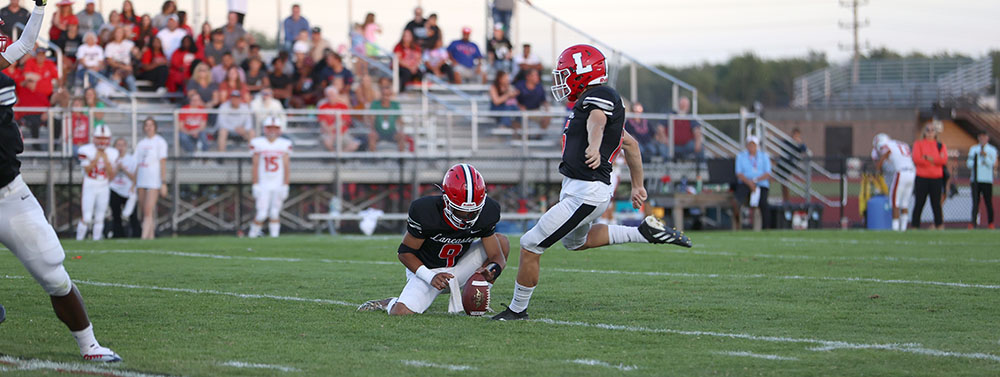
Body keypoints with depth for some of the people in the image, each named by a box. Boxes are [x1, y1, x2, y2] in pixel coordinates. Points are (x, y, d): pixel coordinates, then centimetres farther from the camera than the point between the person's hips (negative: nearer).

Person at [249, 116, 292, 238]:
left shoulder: (285, 144, 3)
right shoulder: (257, 143, 0)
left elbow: (286, 167, 3)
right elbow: (255, 166, 2)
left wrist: (285, 186, -2)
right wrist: (255, 185, -2)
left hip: (279, 185, 1)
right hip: (263, 185, -1)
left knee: (275, 213, 0)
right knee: (262, 215, -6)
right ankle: (252, 235, 11)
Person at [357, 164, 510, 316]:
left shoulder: (485, 214, -19)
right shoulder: (426, 213, -28)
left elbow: (498, 257, -14)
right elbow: (404, 253, -16)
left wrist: (491, 273, -39)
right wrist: (430, 278, -29)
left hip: (459, 266, 4)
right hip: (426, 269, -4)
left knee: (502, 241, -15)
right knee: (401, 313, -26)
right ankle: (389, 304, 14)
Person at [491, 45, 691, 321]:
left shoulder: (599, 96, -12)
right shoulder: (586, 103, 18)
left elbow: (596, 122, -37)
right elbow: (630, 144, 28)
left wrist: (594, 147, -58)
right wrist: (637, 186, 33)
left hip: (585, 193, -11)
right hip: (576, 188, 11)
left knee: (530, 246, -5)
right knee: (575, 242, 33)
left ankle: (518, 309, 9)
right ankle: (646, 232, 26)